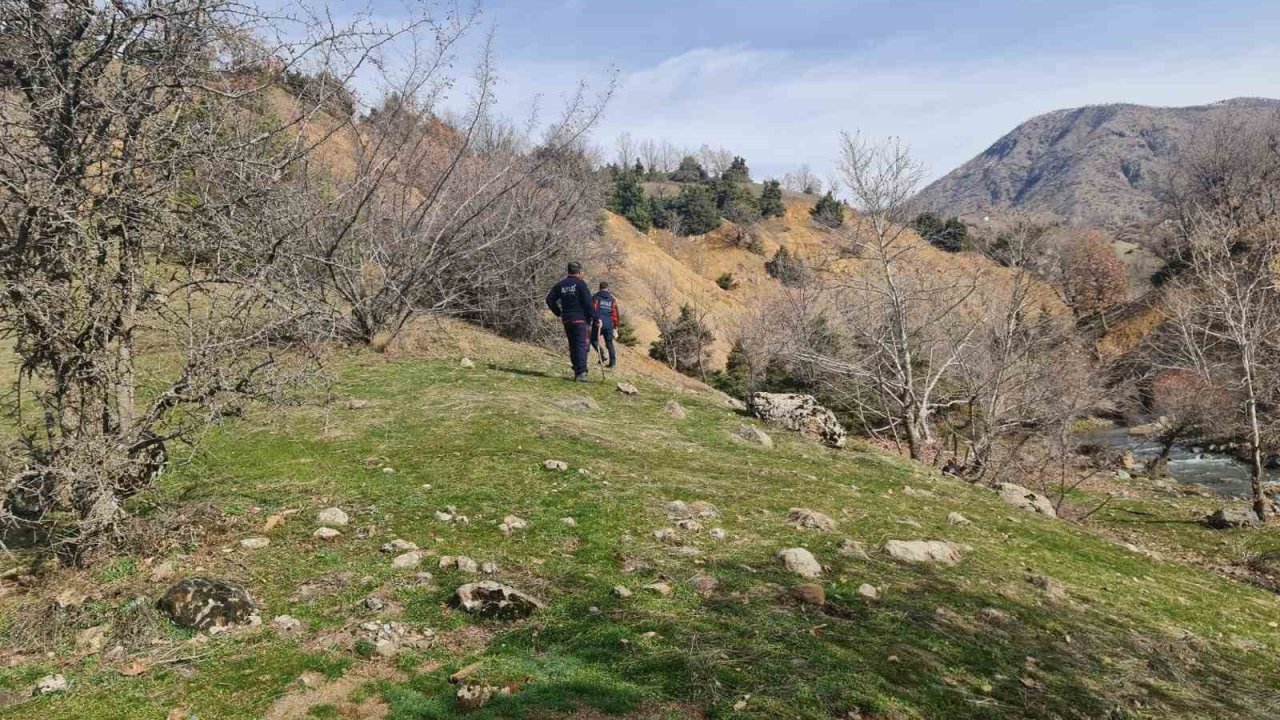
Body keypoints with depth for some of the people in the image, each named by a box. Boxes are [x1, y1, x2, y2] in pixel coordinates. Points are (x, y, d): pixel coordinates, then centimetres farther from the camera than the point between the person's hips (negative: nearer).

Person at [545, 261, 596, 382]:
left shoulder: (560, 285, 9)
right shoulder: (581, 284, -7)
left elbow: (550, 299, 7)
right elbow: (588, 303, -13)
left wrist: (558, 313, 15)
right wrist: (594, 318, -9)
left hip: (566, 320, 5)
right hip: (580, 319, -5)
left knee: (573, 346, 14)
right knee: (581, 345, -5)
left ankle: (577, 371, 19)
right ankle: (581, 373, -14)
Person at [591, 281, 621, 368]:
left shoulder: (596, 297, 4)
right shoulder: (612, 299, 12)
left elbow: (592, 309, -8)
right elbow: (615, 314, 12)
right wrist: (616, 326, 18)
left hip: (598, 323, -3)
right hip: (609, 325, 3)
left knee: (594, 339, 16)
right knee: (609, 343, 10)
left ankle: (602, 355, -3)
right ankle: (613, 362, 3)